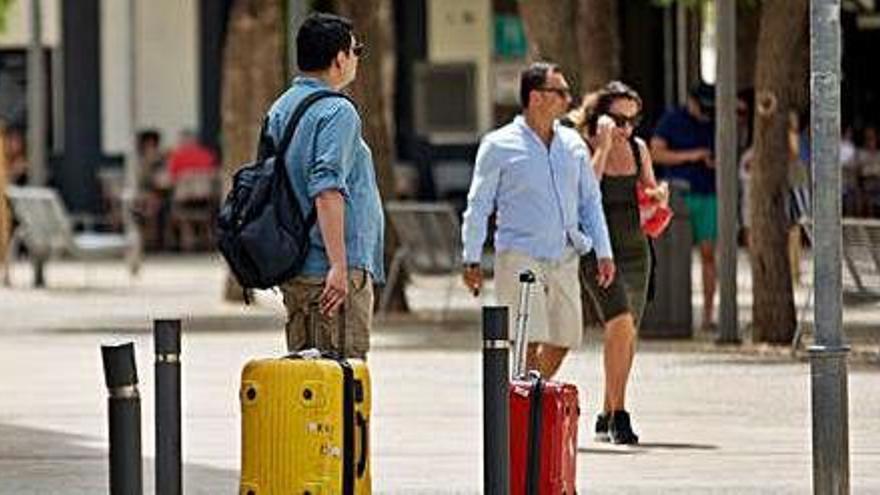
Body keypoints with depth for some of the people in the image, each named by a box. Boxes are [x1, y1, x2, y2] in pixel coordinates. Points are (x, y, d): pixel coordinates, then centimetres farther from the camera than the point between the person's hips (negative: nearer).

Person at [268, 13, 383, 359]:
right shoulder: (337, 112, -12)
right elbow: (327, 190, -22)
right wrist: (339, 266, -23)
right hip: (331, 267, -9)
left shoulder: (280, 109, 15)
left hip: (292, 266, 9)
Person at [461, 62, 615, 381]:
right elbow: (478, 207, 1)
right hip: (519, 257, -5)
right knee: (529, 341, -13)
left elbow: (590, 200, 18)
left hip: (564, 258, 5)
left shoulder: (573, 144, 12)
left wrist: (603, 252, 11)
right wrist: (471, 261, -3)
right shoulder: (499, 146, -2)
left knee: (563, 339, 5)